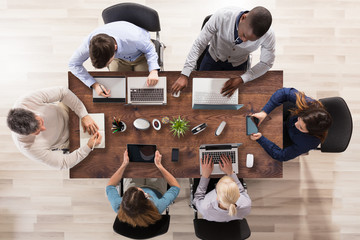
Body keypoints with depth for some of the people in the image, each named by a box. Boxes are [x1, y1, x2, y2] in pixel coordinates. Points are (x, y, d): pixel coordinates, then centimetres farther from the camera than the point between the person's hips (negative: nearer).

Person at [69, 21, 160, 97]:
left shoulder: (133, 38, -45)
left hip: (141, 55, -2)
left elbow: (150, 49, -24)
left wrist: (153, 71, -42)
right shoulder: (90, 42, -36)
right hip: (120, 58, 2)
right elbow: (73, 64, -21)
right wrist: (94, 84, -33)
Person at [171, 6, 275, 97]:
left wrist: (241, 79, -29)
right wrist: (184, 75, -32)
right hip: (213, 57, 0)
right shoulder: (221, 16, -37)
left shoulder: (268, 36, -32)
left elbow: (266, 63, -15)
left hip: (238, 64, 1)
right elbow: (199, 45, -28)